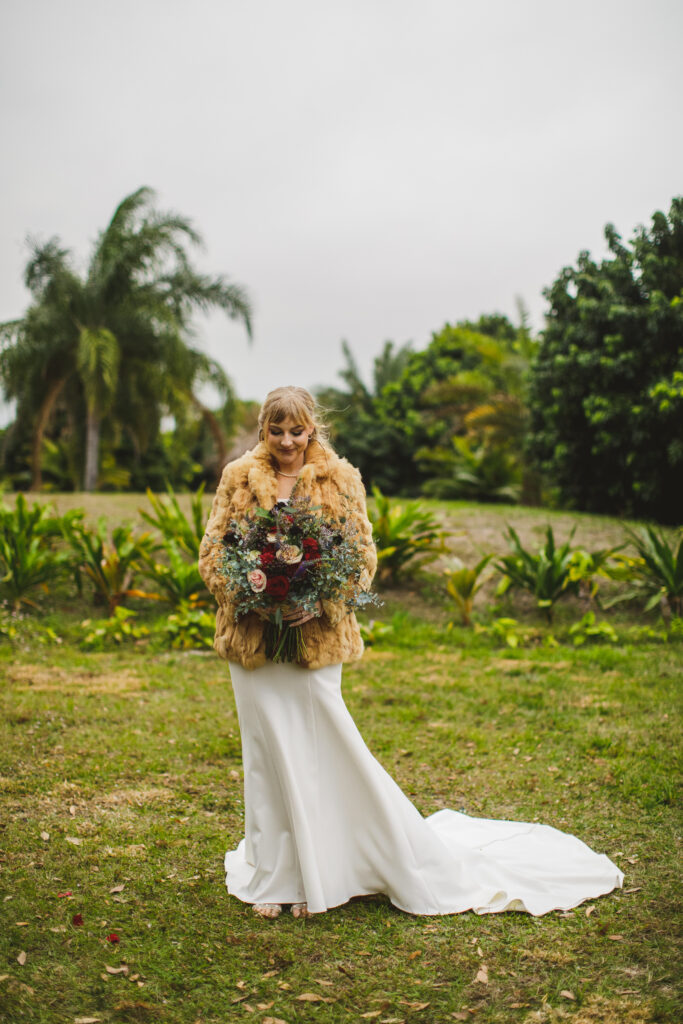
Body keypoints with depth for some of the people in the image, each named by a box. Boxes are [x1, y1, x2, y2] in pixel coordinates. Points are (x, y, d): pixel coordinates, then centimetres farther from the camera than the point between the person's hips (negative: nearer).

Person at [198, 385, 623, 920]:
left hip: (316, 638, -2)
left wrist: (320, 602, -15)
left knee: (323, 751, 0)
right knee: (268, 754, 9)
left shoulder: (339, 478, 0)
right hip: (253, 636, 2)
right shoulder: (238, 478, 4)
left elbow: (362, 555, 0)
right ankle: (273, 879, 25)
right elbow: (212, 551, 5)